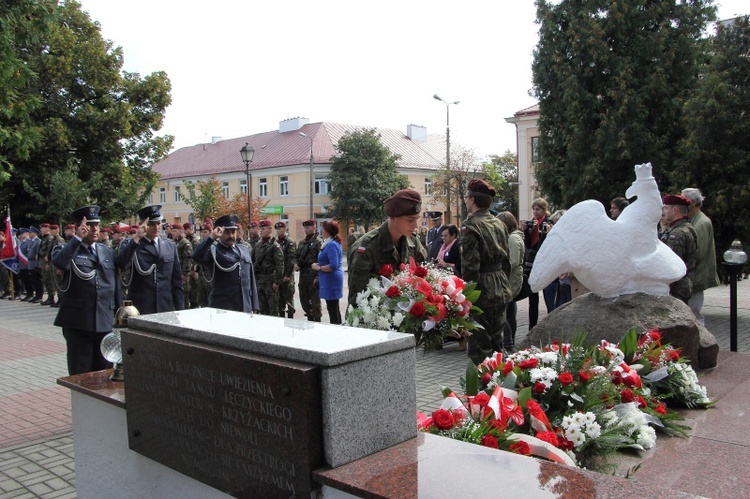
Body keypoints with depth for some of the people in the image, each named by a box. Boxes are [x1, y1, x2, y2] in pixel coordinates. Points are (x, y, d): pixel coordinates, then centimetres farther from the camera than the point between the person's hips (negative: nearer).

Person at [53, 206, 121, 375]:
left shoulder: (108, 252, 12)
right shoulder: (69, 250, 0)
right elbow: (58, 262, -24)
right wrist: (78, 238, -26)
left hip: (104, 321, 4)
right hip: (77, 322, -3)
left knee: (105, 371, 9)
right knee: (80, 373, 4)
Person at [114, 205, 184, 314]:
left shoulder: (170, 245, 10)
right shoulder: (132, 245, 1)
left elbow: (177, 280, 11)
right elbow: (120, 263, -20)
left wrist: (179, 309, 8)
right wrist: (136, 238, -24)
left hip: (166, 309, 3)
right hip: (139, 310, -3)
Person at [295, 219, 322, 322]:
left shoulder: (318, 242, -8)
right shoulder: (301, 242, 16)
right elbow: (297, 256, 23)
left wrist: (317, 277, -19)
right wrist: (296, 265, 0)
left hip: (313, 276, -8)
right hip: (303, 275, 8)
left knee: (315, 301, -1)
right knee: (303, 299, 13)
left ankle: (317, 320, 9)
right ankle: (310, 318, 27)